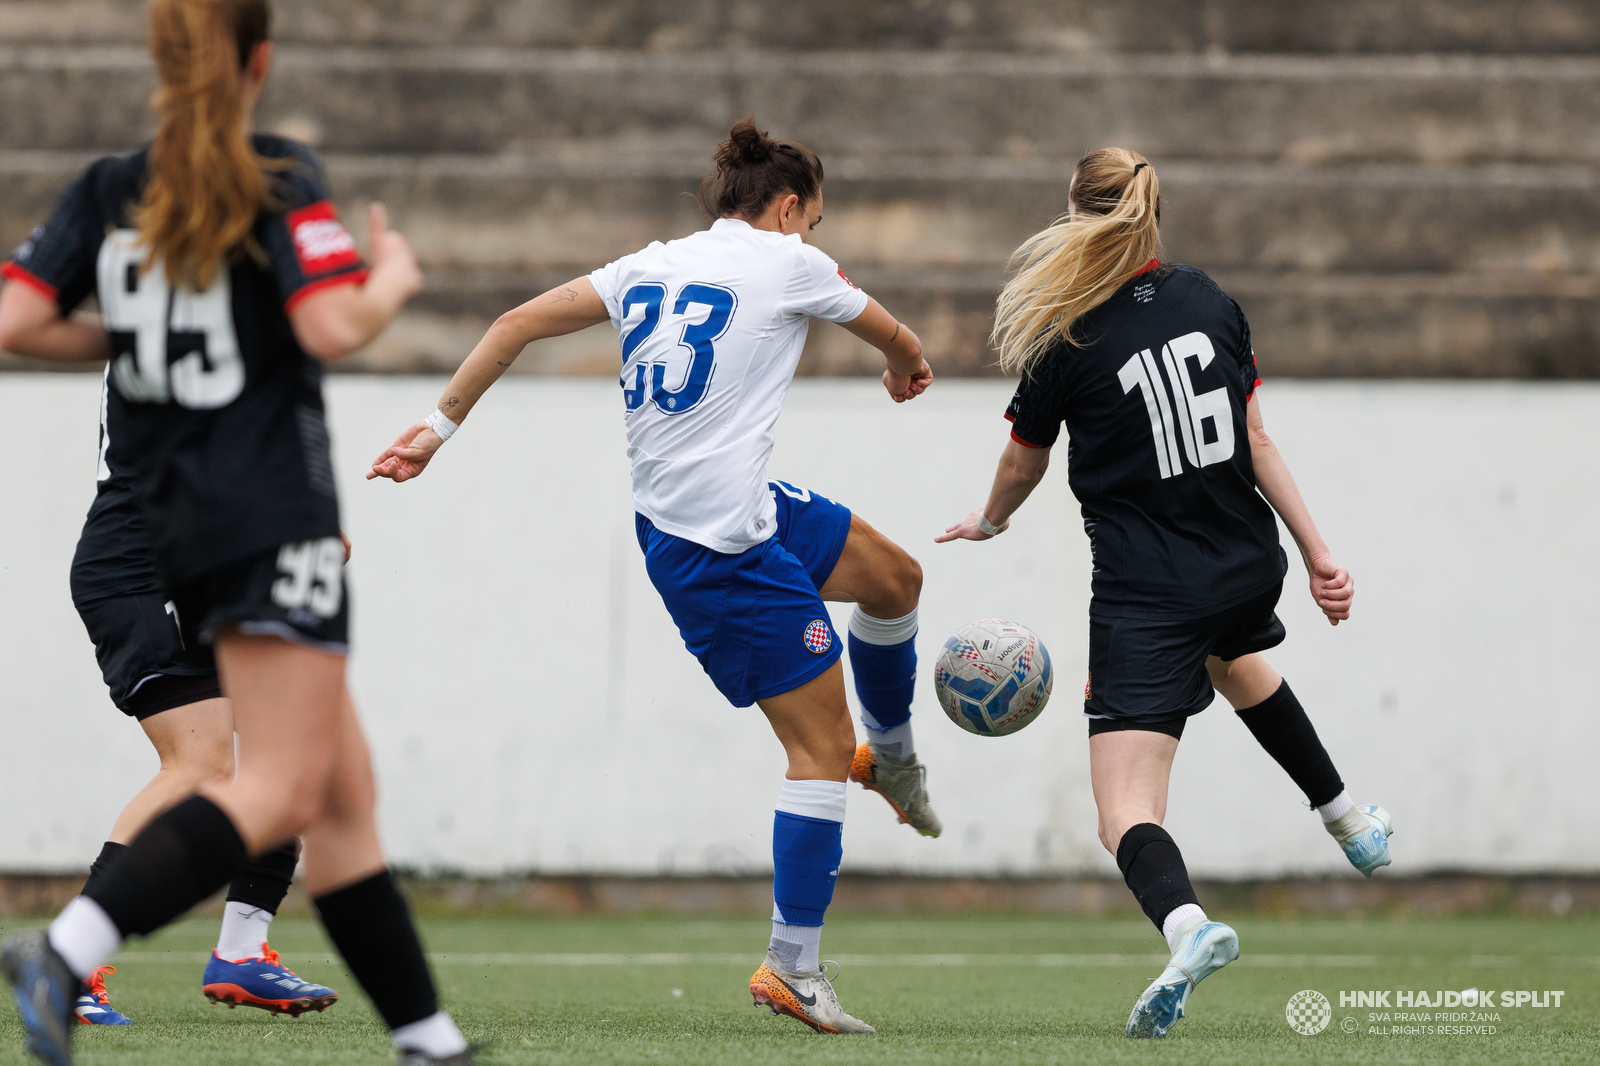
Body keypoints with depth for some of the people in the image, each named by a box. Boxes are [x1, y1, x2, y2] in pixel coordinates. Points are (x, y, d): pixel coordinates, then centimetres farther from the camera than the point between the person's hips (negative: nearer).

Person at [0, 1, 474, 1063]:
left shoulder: (109, 191, 8)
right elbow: (331, 328, -20)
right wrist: (394, 279, 0)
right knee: (280, 789, -12)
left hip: (173, 525, 8)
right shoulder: (282, 183, -9)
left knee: (343, 785, 11)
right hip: (274, 523, -8)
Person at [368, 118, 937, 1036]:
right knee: (821, 747, -4)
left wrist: (441, 425, 11)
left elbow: (519, 323, 5)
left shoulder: (651, 267, 12)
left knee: (895, 579, 27)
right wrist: (910, 366, 40)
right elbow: (895, 339, 15)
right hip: (724, 546, -8)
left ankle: (892, 753, 50)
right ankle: (794, 968, -5)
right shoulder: (790, 264, -4)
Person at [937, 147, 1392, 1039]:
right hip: (1247, 567, 6)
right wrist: (1318, 552, 9)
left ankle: (1186, 923, -39)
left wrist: (990, 523, 25)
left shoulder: (1068, 344, -12)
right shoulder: (1210, 302, 1)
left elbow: (1023, 466, 3)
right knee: (1233, 657, 42)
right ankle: (1350, 819, 50)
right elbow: (1254, 439, 4)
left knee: (1127, 815, -8)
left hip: (1145, 597, -6)